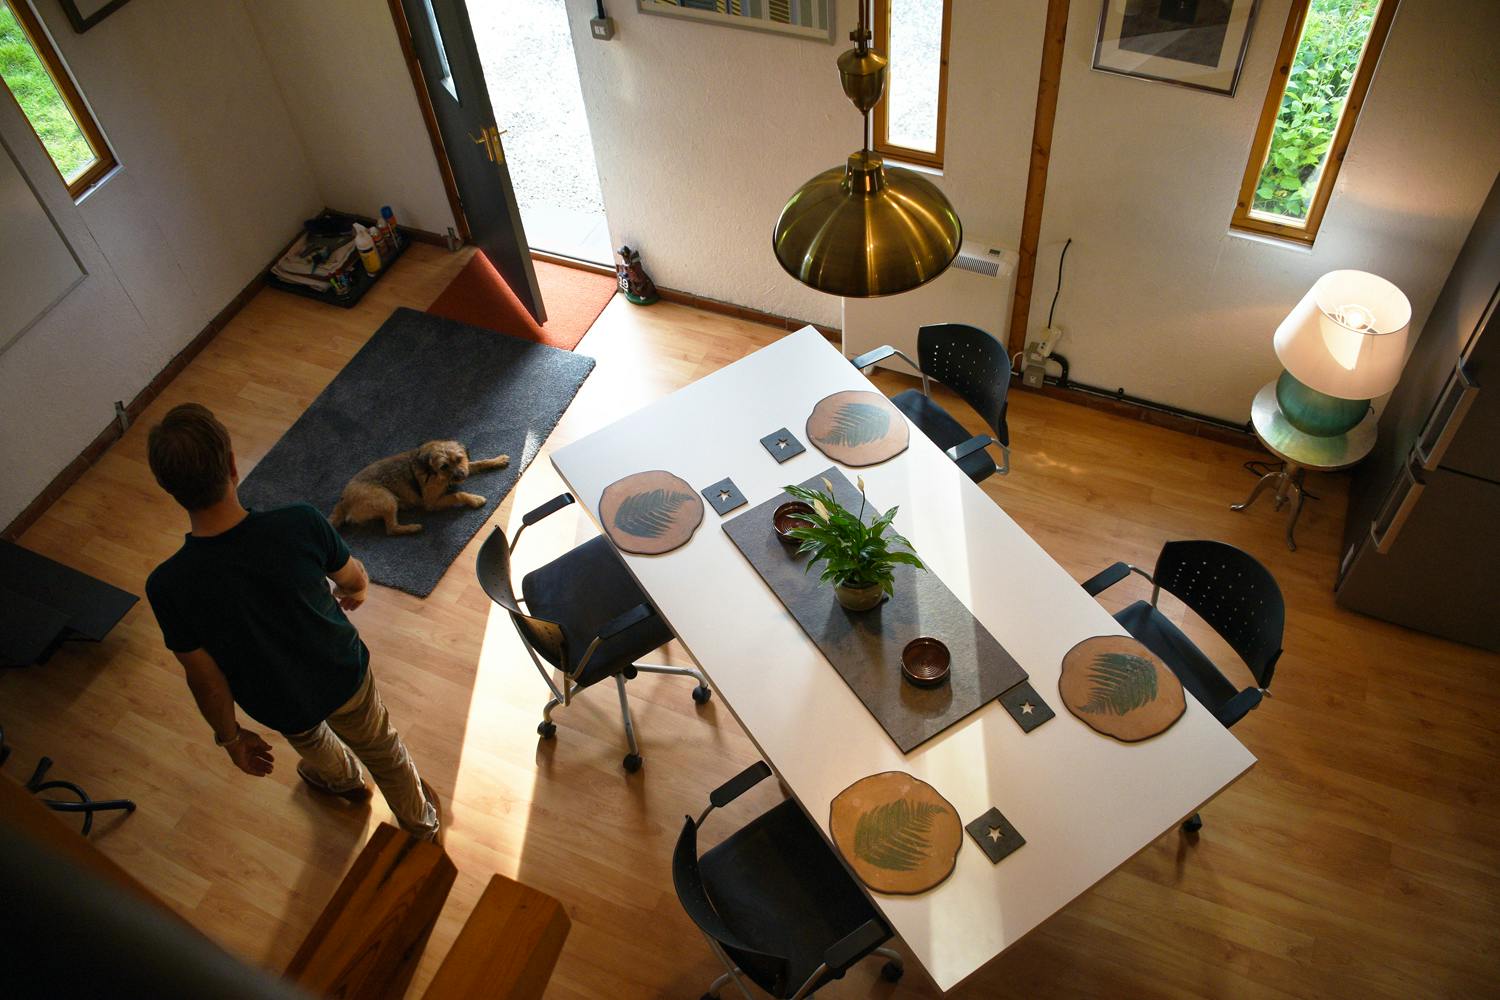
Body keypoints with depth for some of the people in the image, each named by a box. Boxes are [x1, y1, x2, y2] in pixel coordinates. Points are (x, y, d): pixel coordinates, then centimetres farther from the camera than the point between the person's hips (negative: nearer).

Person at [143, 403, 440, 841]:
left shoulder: (168, 586, -33)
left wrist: (230, 737, 2)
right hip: (346, 674, 0)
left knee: (309, 736, 37)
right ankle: (421, 823, 55)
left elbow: (207, 679, -18)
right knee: (382, 748, 30)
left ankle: (344, 779, 69)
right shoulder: (301, 523, -33)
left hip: (281, 708, 1)